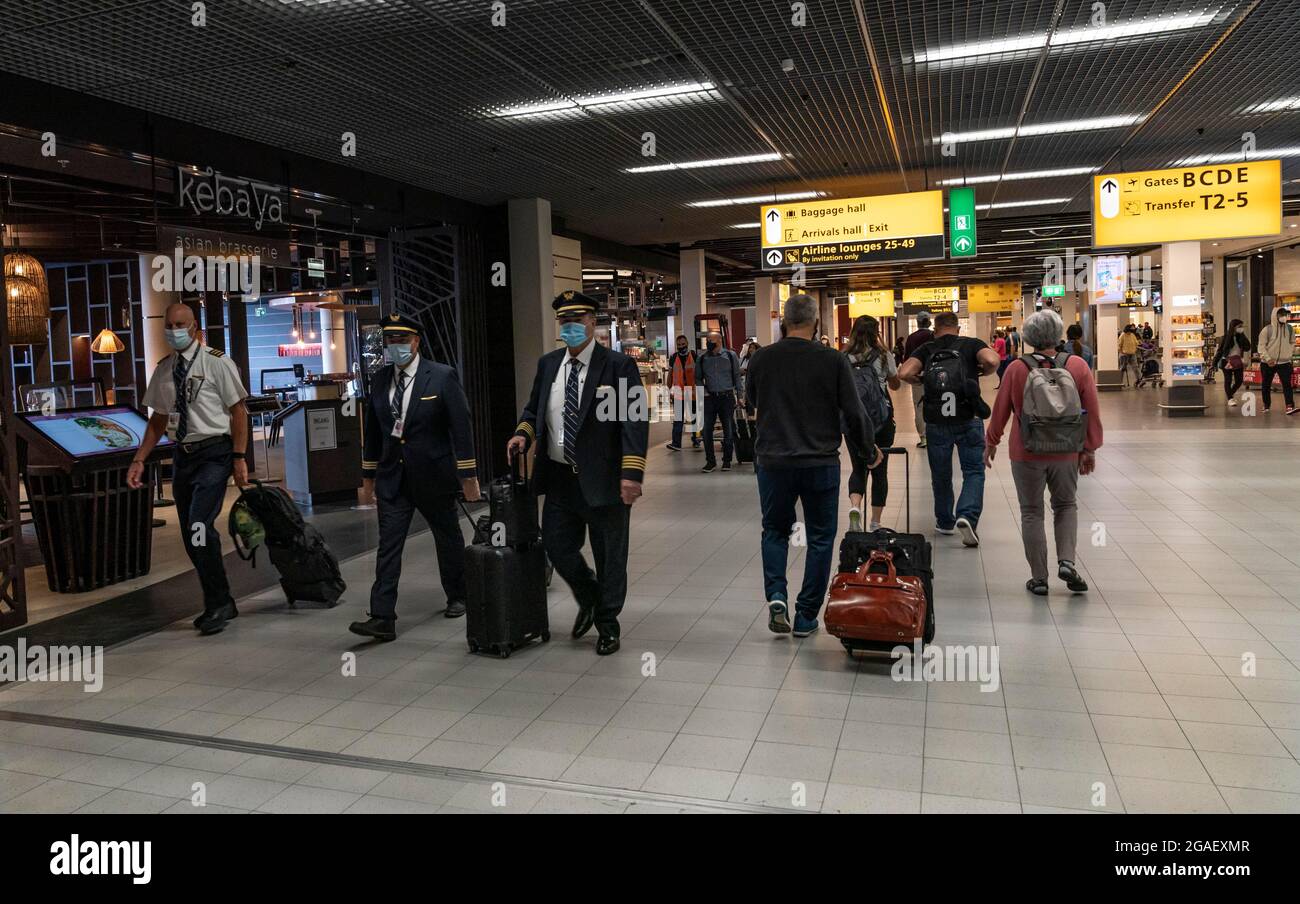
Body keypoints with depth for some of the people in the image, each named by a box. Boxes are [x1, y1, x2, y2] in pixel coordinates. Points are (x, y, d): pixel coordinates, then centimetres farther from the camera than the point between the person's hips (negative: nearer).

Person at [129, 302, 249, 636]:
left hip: (215, 453, -6)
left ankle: (219, 604, -3)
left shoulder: (216, 362, -6)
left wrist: (239, 458, -12)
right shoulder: (163, 370, 10)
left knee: (199, 526, -18)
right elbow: (158, 420, 17)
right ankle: (220, 604, 24)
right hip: (183, 455, 6)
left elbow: (238, 411, -7)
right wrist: (139, 460, 10)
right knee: (191, 535, 9)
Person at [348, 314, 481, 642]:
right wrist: (368, 476, 13)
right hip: (392, 477, 3)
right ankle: (382, 618, -4)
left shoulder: (442, 376, -9)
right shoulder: (379, 380, 5)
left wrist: (468, 476, -11)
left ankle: (457, 597, 34)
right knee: (388, 545, -4)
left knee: (448, 538, 13)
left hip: (434, 476, -3)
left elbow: (461, 427, -9)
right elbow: (373, 430, 12)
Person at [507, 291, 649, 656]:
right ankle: (589, 599, 39)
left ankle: (607, 624, 26)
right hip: (560, 479, 5)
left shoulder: (618, 365, -9)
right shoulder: (547, 364, 9)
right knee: (557, 547, 11)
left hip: (604, 480, -5)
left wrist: (631, 474, -22)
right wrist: (523, 433, -3)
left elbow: (635, 420, -14)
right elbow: (534, 409, 19)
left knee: (610, 556, 7)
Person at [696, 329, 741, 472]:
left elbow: (737, 375, 6)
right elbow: (698, 377, 15)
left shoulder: (730, 355, 2)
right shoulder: (702, 358, 6)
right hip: (710, 398, 1)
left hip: (727, 397, -1)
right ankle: (710, 461, 8)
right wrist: (703, 390, -2)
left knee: (729, 430, 4)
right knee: (707, 430, -3)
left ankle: (727, 460, 17)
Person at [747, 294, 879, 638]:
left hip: (773, 461, 2)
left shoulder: (762, 358, -2)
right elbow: (854, 414, -7)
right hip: (821, 463, -1)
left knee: (775, 531, 20)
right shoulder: (833, 360, -8)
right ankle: (806, 617, 14)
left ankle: (776, 595, 0)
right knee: (820, 539, 12)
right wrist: (869, 452, 9)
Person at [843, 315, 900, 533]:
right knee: (880, 469, 10)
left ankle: (855, 507, -13)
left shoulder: (844, 358, -1)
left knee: (859, 468, 14)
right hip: (882, 419, -1)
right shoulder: (884, 356, -3)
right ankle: (875, 523, 13)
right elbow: (895, 385, 12)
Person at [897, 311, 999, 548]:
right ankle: (967, 516, -15)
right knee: (974, 471, 6)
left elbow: (904, 373, -10)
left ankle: (945, 522, 27)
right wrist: (981, 372, 5)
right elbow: (992, 361, -16)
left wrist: (921, 381, 10)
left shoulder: (927, 349, 5)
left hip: (936, 423, 2)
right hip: (968, 421, -1)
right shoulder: (971, 344, 3)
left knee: (941, 475, 15)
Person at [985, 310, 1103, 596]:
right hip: (1066, 453, 1)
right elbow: (1092, 412, -1)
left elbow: (1001, 410, 0)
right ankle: (1066, 561, 4)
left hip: (1027, 454, -1)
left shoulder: (1016, 369, -9)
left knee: (1032, 513, 10)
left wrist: (991, 443, 15)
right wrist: (1090, 449, 10)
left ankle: (1039, 578, 12)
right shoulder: (1078, 365, -5)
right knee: (1066, 506, 21)